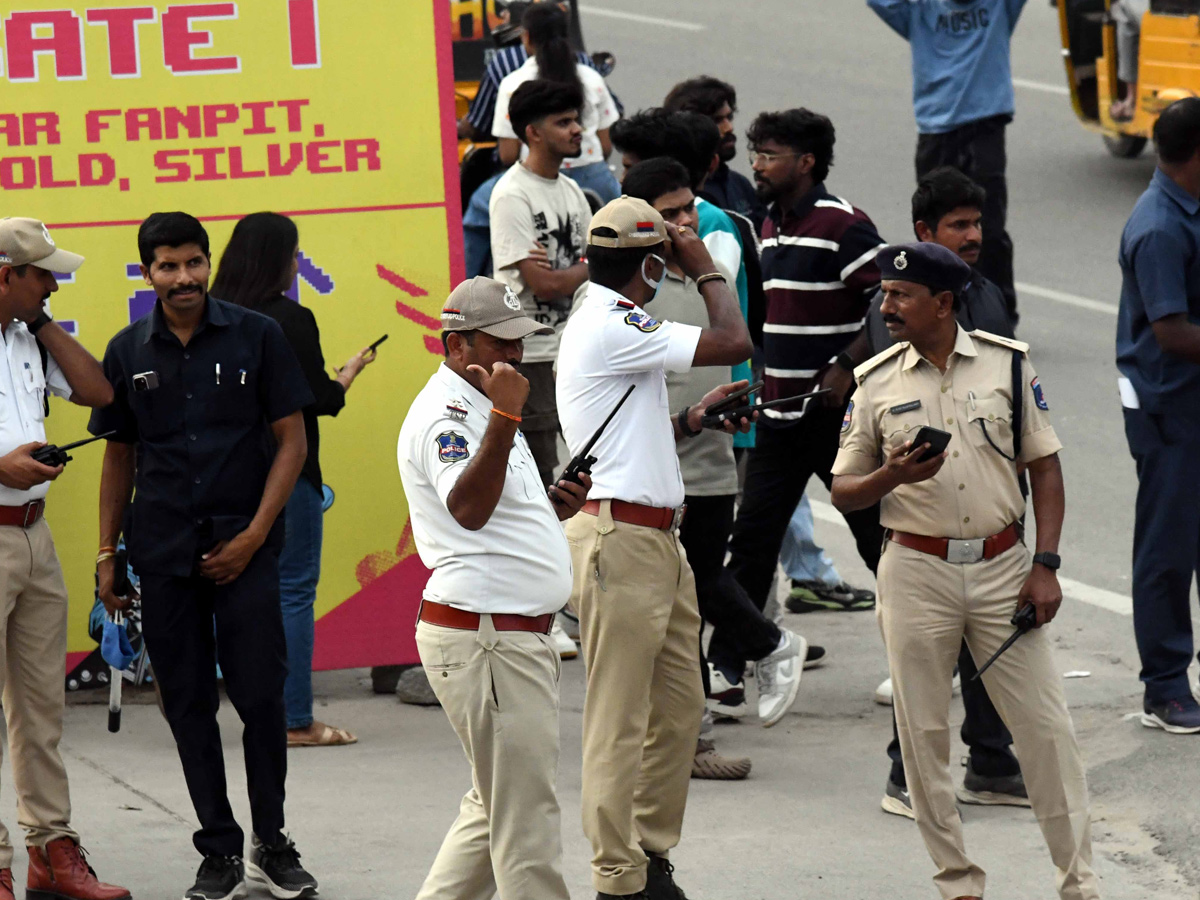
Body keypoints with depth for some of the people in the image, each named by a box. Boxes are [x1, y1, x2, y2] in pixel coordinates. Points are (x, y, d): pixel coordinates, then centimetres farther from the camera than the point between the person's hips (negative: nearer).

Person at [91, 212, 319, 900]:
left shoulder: (256, 337, -1)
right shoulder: (129, 352, 6)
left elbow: (292, 441, 0)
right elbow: (120, 457, 14)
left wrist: (253, 536, -8)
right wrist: (107, 554, 8)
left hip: (244, 548, -2)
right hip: (163, 553, 2)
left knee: (261, 695, -4)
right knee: (188, 704, 4)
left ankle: (273, 843, 11)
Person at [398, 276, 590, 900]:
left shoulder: (482, 407, 19)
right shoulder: (444, 413, -14)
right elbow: (467, 509, -33)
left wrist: (551, 507, 11)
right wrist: (505, 416, -41)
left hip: (517, 633, 11)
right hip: (482, 637, -11)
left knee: (496, 803, 18)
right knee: (525, 810, -8)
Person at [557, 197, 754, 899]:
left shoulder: (609, 326, 20)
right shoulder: (613, 329, -14)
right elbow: (734, 342, -18)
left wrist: (692, 419, 18)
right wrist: (708, 270, -4)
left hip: (658, 541, 11)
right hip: (619, 542, -11)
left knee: (679, 708, 13)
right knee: (619, 722, -6)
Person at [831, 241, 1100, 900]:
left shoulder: (1007, 364, 2)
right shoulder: (875, 383, 3)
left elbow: (1044, 466, 6)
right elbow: (843, 493, 6)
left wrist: (1045, 565, -3)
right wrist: (893, 475, -16)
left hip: (1002, 566, -1)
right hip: (916, 570, 1)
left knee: (1045, 727, -2)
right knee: (923, 734, 2)